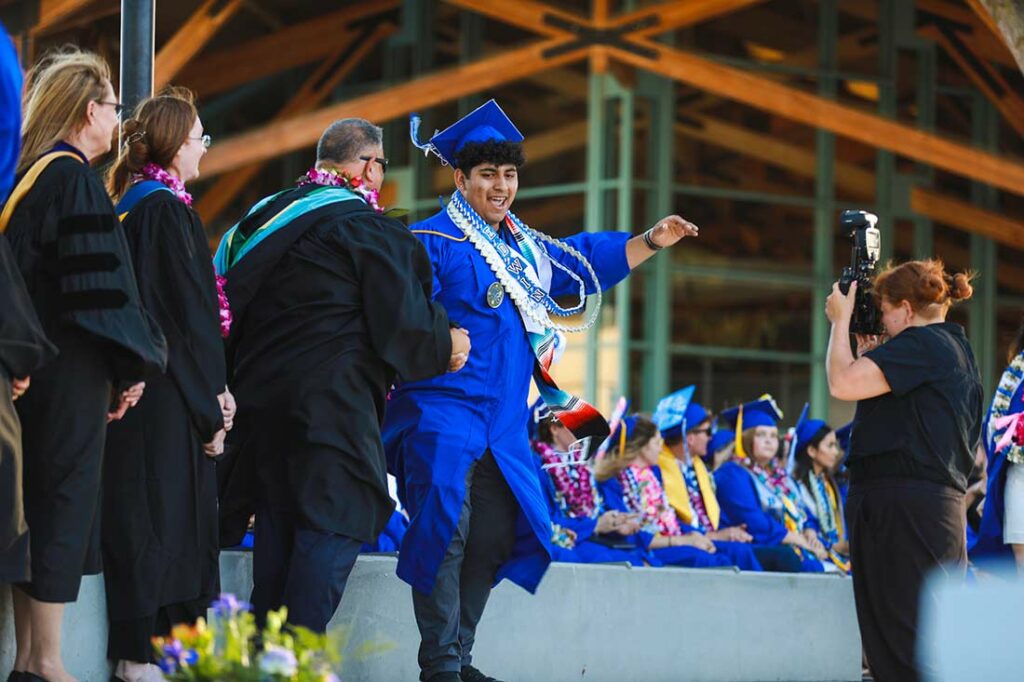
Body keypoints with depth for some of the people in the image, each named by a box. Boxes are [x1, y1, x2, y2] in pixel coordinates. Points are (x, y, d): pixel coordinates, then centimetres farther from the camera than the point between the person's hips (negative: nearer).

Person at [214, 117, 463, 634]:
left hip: (259, 393, 8)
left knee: (277, 525, 12)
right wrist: (443, 348, 9)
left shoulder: (266, 216, 15)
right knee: (334, 524, -6)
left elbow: (233, 307, 21)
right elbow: (402, 321, -10)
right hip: (331, 398, -8)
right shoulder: (370, 229, -8)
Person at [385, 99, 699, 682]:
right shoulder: (434, 242, -7)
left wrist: (650, 242, 20)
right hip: (444, 411, -8)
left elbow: (588, 261, 28)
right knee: (446, 529, -16)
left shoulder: (524, 247, 17)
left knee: (495, 540, 8)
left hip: (503, 426, 8)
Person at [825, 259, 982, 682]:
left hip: (905, 504, -10)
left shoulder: (922, 345, -10)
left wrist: (841, 320, -4)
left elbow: (843, 383, -18)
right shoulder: (956, 347, 21)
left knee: (904, 636, -11)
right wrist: (866, 344, 19)